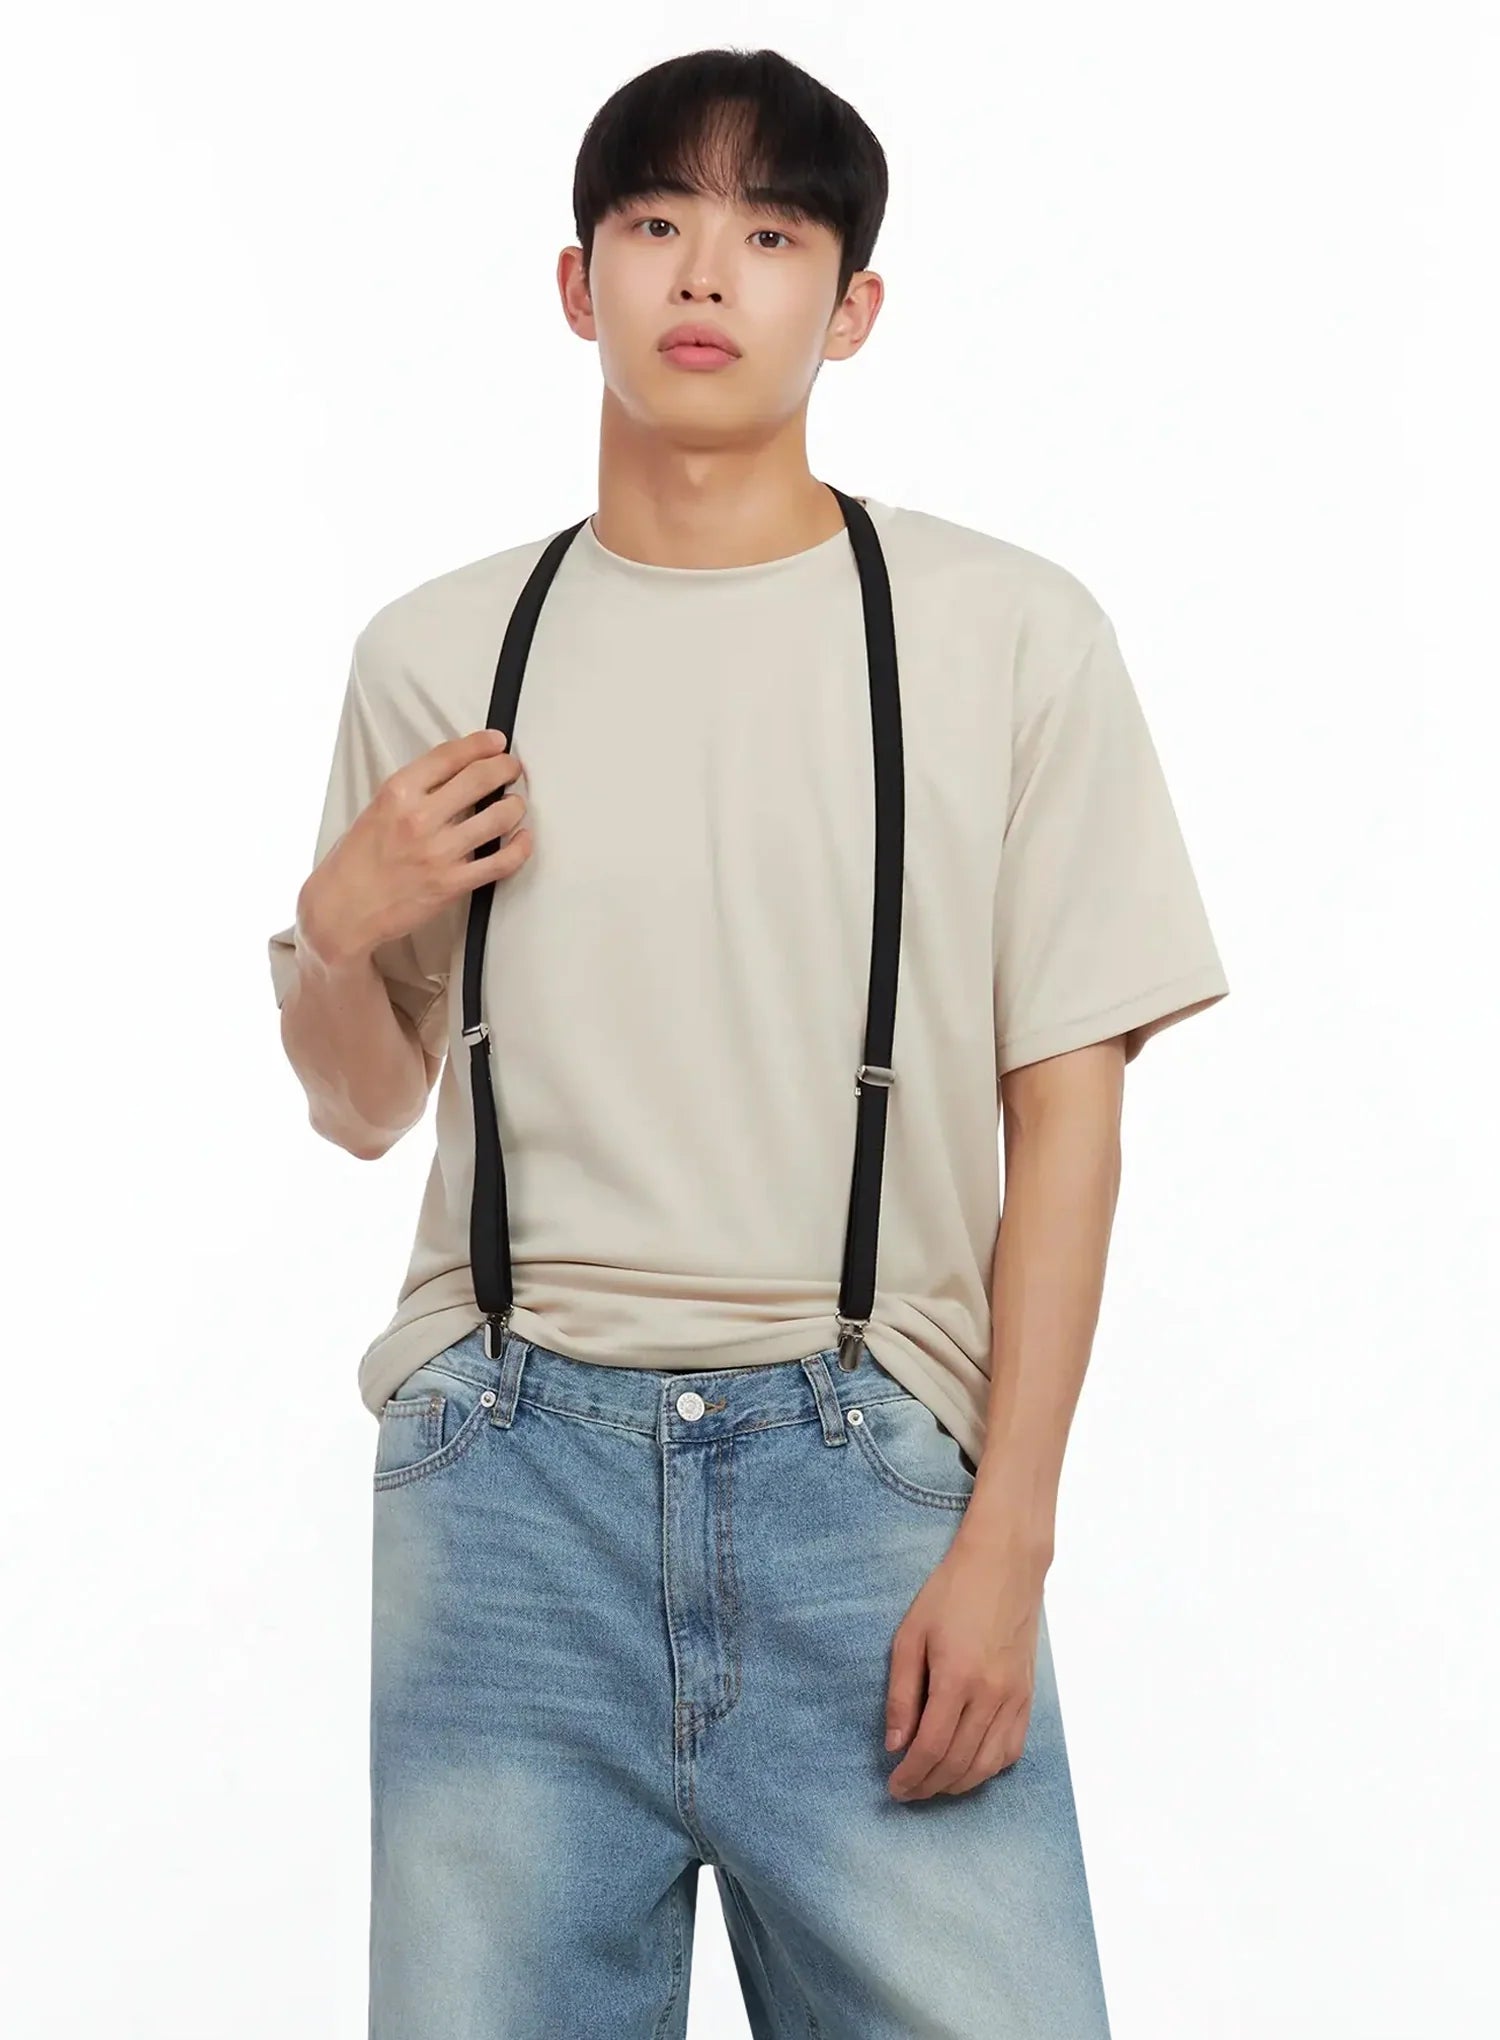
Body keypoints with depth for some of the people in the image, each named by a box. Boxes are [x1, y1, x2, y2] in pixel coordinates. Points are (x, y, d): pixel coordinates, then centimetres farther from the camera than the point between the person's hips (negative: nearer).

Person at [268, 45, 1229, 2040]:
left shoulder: (1013, 635, 3)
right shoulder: (437, 654, 10)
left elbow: (1065, 1106, 0)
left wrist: (1009, 1537, -6)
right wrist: (331, 935, -3)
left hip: (863, 1463, -1)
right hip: (512, 1471, 2)